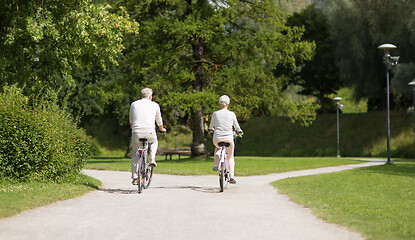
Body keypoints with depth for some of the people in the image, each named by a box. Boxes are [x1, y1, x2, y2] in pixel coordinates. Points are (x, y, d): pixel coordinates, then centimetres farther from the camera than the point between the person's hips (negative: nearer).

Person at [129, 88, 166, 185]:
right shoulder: (154, 105, 14)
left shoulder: (134, 104, 17)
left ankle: (135, 177, 9)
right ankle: (152, 158, 13)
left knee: (135, 155, 17)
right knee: (154, 142, 34)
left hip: (136, 133, 1)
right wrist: (162, 129, 48)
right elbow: (159, 120, 27)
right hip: (150, 133, -1)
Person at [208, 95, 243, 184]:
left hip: (217, 139, 1)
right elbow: (236, 126, 11)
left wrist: (212, 129, 40)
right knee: (230, 157, 19)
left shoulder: (215, 114, 0)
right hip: (228, 138, -1)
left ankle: (215, 165, 19)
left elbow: (211, 126, 16)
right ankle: (231, 176, 7)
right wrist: (239, 131, 34)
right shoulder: (231, 114, -2)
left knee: (217, 148, 36)